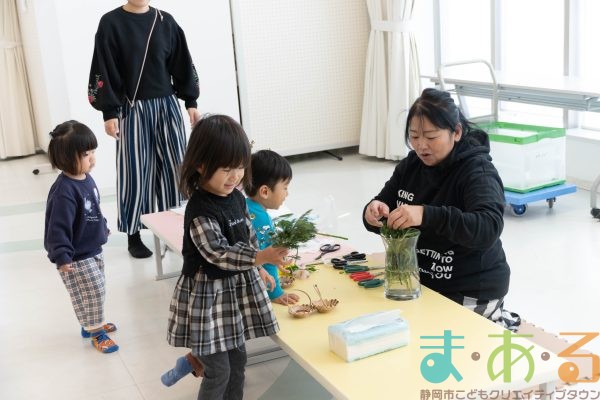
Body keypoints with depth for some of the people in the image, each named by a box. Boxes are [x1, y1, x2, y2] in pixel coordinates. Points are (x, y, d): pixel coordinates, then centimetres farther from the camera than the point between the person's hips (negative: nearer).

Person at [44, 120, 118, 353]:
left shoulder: (86, 178, 0)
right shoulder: (64, 192, -29)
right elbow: (57, 227, -29)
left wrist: (102, 228, 30)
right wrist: (62, 256, -31)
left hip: (93, 250, 9)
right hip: (76, 258, -9)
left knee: (95, 292, 22)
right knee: (93, 292, 1)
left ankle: (92, 324, 41)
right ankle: (95, 332, 19)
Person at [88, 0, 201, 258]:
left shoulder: (165, 21, 6)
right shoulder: (111, 23, -3)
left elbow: (182, 64, 10)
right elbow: (105, 72, -6)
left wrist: (191, 102, 6)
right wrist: (109, 113, -11)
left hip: (167, 106, 3)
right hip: (133, 110, -3)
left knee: (174, 167, 6)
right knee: (136, 171, 1)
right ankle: (133, 234, 12)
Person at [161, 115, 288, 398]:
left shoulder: (236, 197, 1)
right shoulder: (200, 210, -24)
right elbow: (218, 253, -30)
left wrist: (258, 269, 18)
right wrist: (261, 258, -38)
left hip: (239, 286, 8)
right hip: (208, 292, -8)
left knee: (237, 358, 19)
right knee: (219, 370, 2)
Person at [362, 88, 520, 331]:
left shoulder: (478, 172, -17)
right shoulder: (411, 165, 3)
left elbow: (488, 228, -33)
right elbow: (387, 208, 6)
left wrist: (426, 215, -46)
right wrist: (374, 213, -19)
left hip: (472, 291, -7)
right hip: (421, 281, 7)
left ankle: (496, 323, 10)